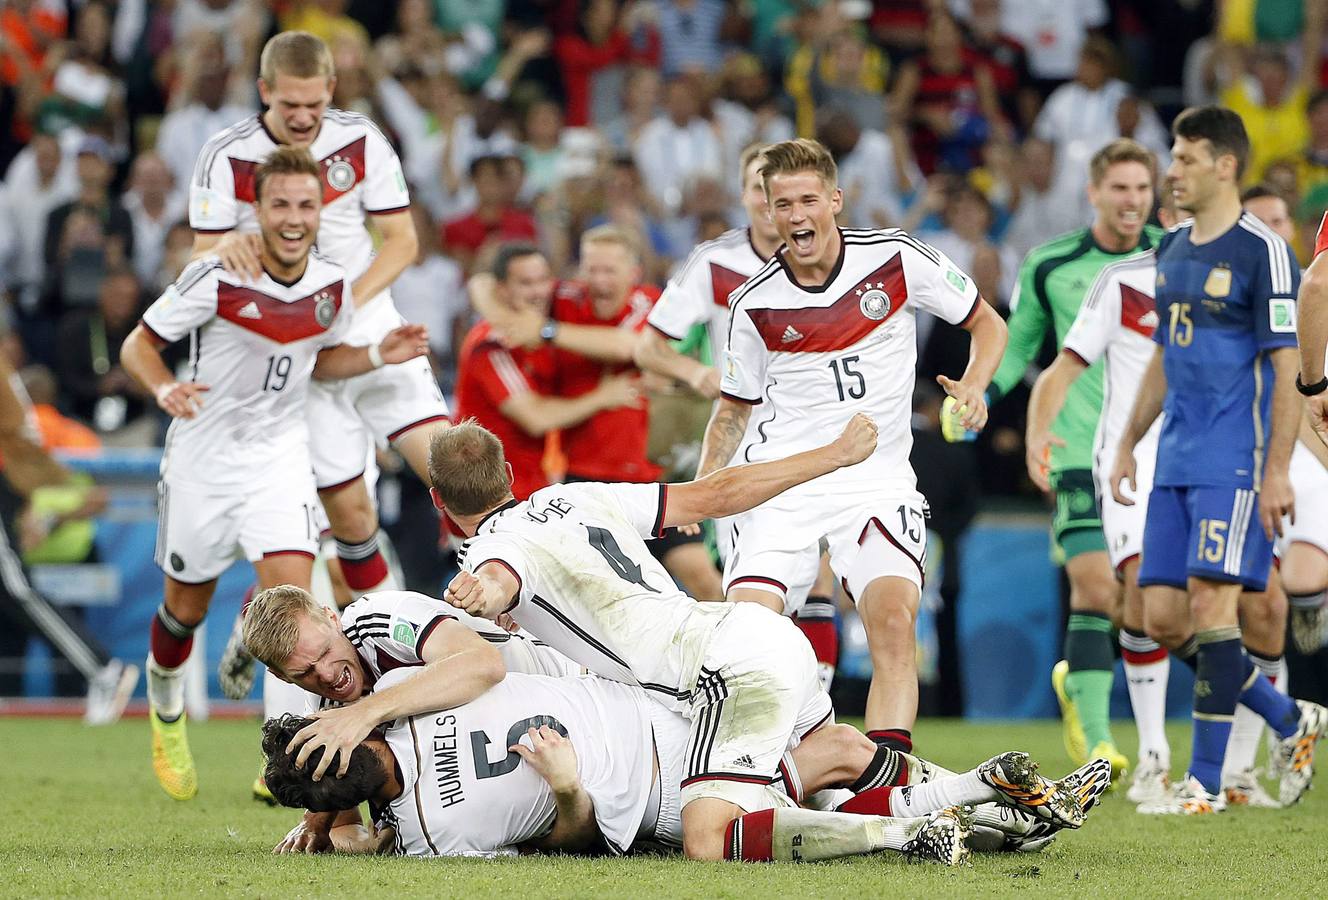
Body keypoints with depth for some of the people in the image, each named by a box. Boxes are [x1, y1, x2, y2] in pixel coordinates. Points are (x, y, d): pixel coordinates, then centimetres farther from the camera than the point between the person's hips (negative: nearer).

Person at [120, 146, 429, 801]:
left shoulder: (332, 285, -5)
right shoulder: (217, 278, -18)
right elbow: (138, 344, -9)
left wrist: (378, 354, -3)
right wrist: (166, 388, -30)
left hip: (279, 455, 2)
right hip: (203, 458, -2)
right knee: (187, 606, 12)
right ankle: (165, 709, 44)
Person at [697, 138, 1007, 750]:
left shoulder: (896, 259, -4)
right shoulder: (754, 303, 0)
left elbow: (986, 323, 9)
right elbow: (736, 406, 14)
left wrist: (973, 387, -10)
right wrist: (701, 487, 0)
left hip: (877, 481, -1)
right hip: (780, 485, 1)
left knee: (894, 622, -21)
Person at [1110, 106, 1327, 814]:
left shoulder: (1262, 251, -9)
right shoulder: (1173, 248, 15)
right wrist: (1128, 445, 21)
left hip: (1235, 462, -8)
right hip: (1176, 463, 8)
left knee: (1210, 604, -13)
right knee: (1162, 618, 3)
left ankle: (1206, 782, -7)